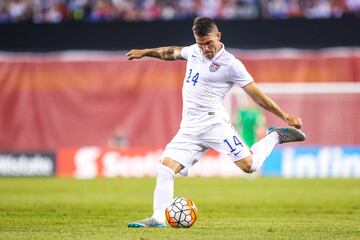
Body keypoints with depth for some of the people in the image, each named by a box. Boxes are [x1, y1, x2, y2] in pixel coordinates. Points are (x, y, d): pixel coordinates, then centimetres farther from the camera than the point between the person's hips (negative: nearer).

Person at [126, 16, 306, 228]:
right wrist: (144, 52, 37)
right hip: (189, 127, 6)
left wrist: (285, 117, -7)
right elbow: (172, 52, 34)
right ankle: (159, 218, -3)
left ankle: (274, 137, 9)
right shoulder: (194, 51, 11)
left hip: (213, 122, -6)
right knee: (165, 169, -6)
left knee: (248, 165, -16)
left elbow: (256, 94, -5)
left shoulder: (230, 64, -8)